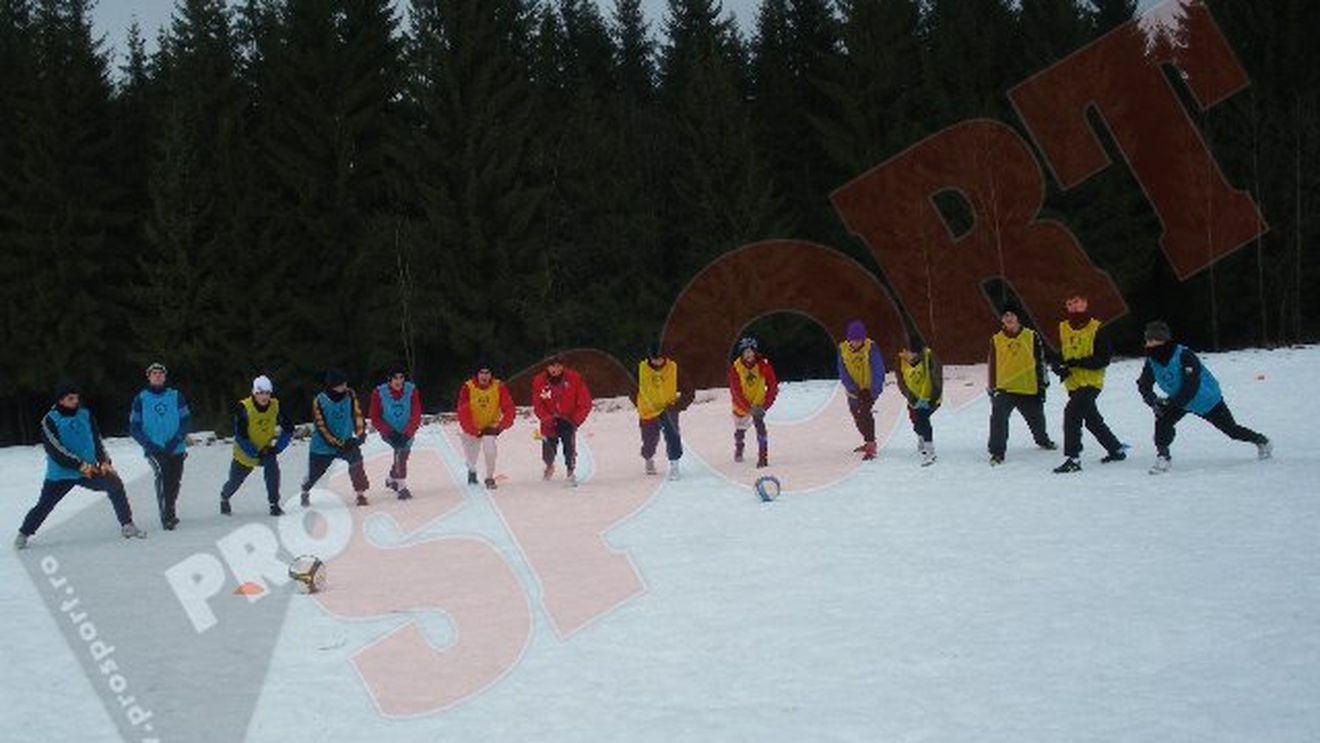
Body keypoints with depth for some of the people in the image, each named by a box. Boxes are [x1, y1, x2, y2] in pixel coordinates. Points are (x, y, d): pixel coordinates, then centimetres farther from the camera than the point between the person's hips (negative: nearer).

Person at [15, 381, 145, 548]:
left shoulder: (85, 415, 3)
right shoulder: (50, 421, -11)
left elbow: (97, 439, 7)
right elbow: (55, 449, -18)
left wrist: (104, 462, -8)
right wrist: (80, 465, -22)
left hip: (89, 470, 3)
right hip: (60, 474, -3)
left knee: (115, 484, -15)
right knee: (44, 505, 1)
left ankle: (127, 525, -8)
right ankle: (23, 534, 26)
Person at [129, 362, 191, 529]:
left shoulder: (176, 397, 7)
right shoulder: (141, 399, 5)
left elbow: (185, 421, 4)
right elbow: (134, 427, 4)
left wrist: (175, 441, -11)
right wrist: (149, 445, -10)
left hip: (176, 449, 2)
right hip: (154, 450, -2)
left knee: (174, 482, 3)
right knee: (162, 473, -26)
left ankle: (170, 512, 31)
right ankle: (166, 516, -24)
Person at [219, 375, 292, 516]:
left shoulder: (276, 406, -16)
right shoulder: (244, 408, -26)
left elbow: (288, 429, -8)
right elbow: (240, 437, -25)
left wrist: (277, 448, -16)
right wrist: (255, 453, -26)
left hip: (266, 448, 2)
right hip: (245, 451, -2)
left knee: (273, 470, -24)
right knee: (235, 480, 11)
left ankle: (274, 504, -11)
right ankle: (224, 497, 44)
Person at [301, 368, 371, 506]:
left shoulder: (350, 395, -9)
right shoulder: (319, 401, -17)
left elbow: (357, 415, -7)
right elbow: (321, 427, -17)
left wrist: (359, 435, -21)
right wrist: (338, 444, -22)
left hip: (346, 441, 1)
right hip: (323, 445, -1)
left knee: (356, 461, -25)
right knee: (314, 473, 9)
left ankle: (361, 494, -18)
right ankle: (305, 492, 43)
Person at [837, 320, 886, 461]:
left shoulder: (871, 347, -19)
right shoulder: (843, 349, -9)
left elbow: (878, 370, -19)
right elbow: (843, 372, -7)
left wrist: (874, 391, -26)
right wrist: (853, 389, -18)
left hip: (870, 389, -5)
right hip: (854, 390, 5)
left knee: (864, 413, -23)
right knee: (857, 417, 17)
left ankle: (870, 446, -23)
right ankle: (869, 441, 39)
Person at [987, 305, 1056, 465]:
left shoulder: (1031, 337, 0)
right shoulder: (996, 340, 3)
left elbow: (1040, 362, 4)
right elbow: (992, 366, 8)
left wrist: (1042, 385, 3)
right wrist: (992, 389, 5)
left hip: (1029, 390, 1)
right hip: (1004, 390, -1)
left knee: (1037, 418, 18)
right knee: (998, 419, -21)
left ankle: (1042, 440, 48)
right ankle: (997, 452, -14)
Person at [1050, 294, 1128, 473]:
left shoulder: (1097, 329, -8)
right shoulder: (1063, 329, 8)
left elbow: (1104, 358, -12)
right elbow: (1058, 355, 15)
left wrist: (1078, 362, -22)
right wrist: (1059, 367, -8)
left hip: (1091, 382, -7)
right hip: (1073, 383, 7)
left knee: (1072, 413, -21)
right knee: (1092, 420, 18)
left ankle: (1073, 458, -19)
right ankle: (1116, 449, 36)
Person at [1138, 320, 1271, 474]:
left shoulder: (1184, 356, -35)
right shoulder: (1152, 361, -16)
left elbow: (1191, 388, -37)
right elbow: (1144, 384, -10)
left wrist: (1170, 403, -39)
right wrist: (1152, 400, -30)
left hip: (1208, 400, -5)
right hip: (1179, 401, 5)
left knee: (1231, 429, 8)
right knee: (1163, 420, -20)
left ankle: (1262, 442, 33)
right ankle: (1163, 457, -10)